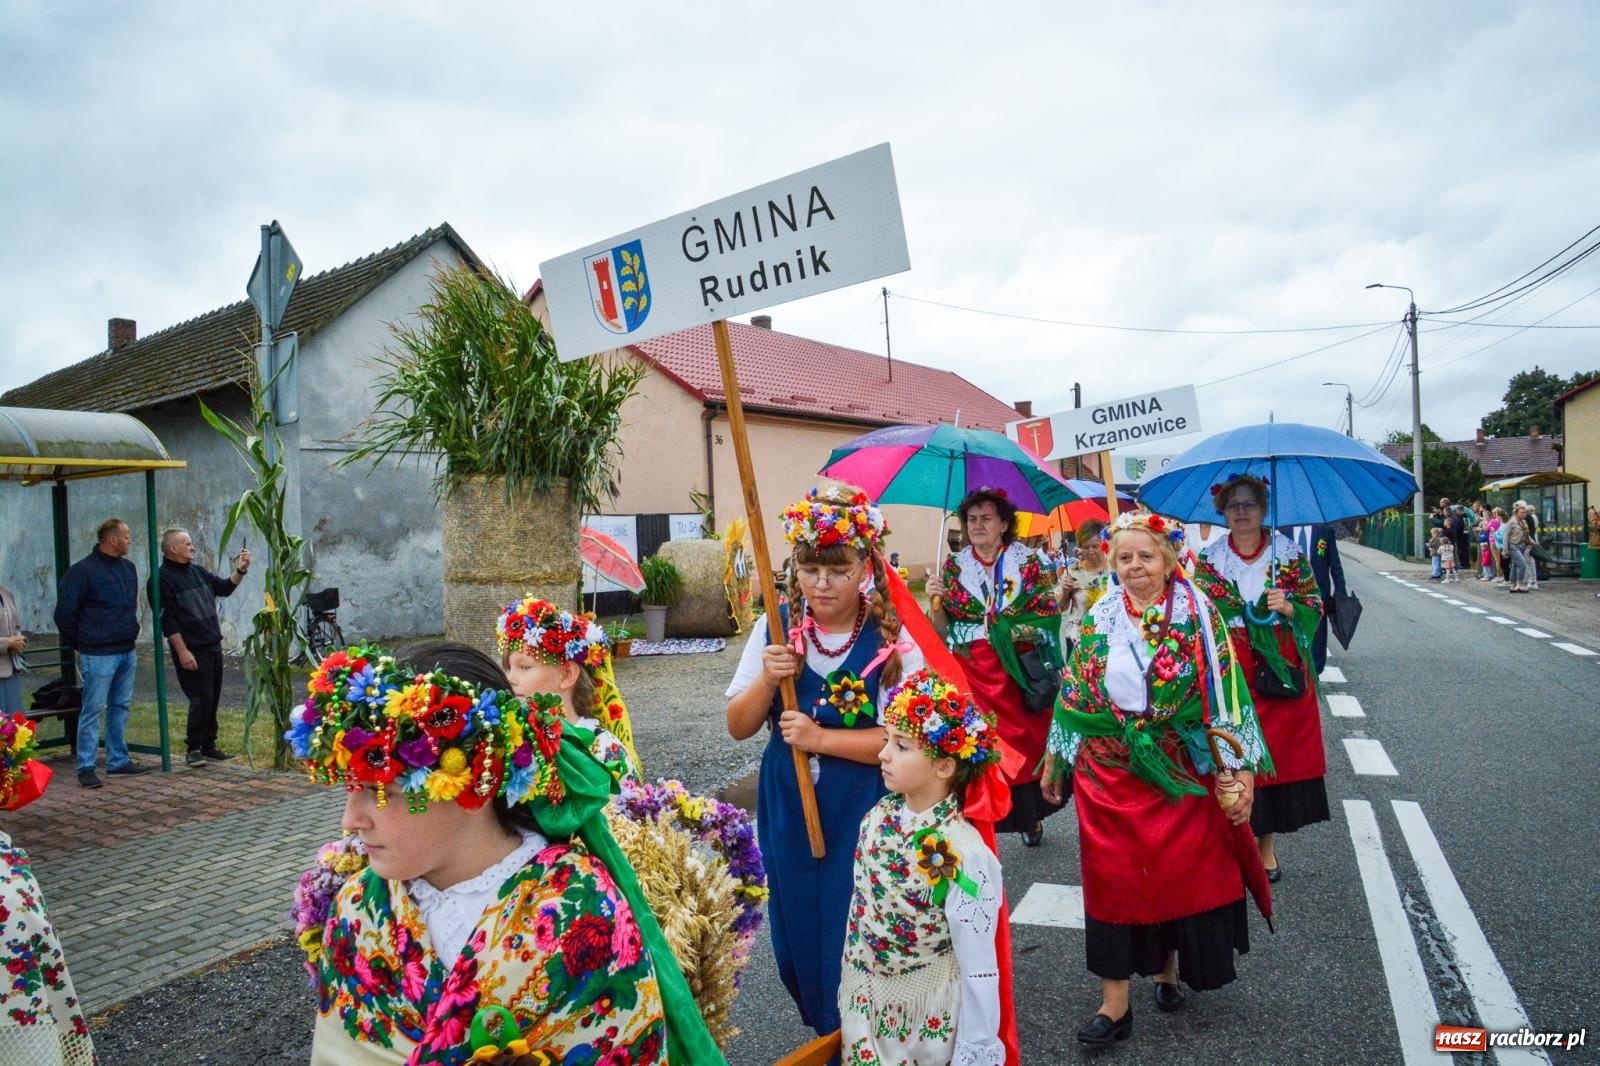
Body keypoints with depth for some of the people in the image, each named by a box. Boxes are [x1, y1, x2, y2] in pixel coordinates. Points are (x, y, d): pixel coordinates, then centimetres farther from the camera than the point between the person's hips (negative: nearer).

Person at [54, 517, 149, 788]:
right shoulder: (83, 571, -12)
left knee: (120, 708, 13)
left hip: (126, 652, 7)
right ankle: (85, 767, 5)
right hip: (98, 654, -7)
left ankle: (118, 760, 22)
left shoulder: (128, 568, 11)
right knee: (93, 710, -3)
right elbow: (65, 612, -10)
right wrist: (78, 644, -4)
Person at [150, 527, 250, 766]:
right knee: (201, 699, -8)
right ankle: (194, 749, 3)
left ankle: (208, 745, 18)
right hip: (192, 650, -8)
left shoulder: (198, 571, 14)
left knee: (212, 699, 10)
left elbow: (224, 587, 22)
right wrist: (182, 651, -17)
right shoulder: (163, 578, -10)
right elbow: (167, 620, -14)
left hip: (214, 647, 8)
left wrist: (240, 570, 5)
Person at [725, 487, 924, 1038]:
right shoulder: (775, 627, -3)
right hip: (787, 814, 4)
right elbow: (738, 728, 0)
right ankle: (824, 1035, 44)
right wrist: (766, 681, -18)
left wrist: (821, 738, -23)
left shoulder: (893, 638, -13)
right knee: (796, 936, 17)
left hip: (863, 819, -4)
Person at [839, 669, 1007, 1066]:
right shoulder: (878, 818, -8)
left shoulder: (963, 854, -26)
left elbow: (979, 973, -19)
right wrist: (852, 995, 11)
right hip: (866, 1006, 6)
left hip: (929, 1019, -5)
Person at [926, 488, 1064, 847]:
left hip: (1021, 671, 0)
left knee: (1029, 740, 5)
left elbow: (1049, 614, 3)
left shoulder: (1027, 560, 3)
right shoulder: (954, 566, 6)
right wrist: (936, 601, -12)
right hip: (974, 675, 1)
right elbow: (942, 631, 3)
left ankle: (1030, 815, 25)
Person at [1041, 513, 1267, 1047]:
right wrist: (1054, 760, 11)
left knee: (1179, 869, 11)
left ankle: (1167, 966, 36)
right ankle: (1115, 1002, 11)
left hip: (1180, 771, -1)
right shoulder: (1099, 618, 1)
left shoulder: (1198, 614, -5)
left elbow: (1225, 692, -6)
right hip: (1108, 769, 1)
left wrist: (1238, 767, -11)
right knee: (1112, 876, 3)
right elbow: (1075, 694, 7)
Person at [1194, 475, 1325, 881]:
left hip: (1282, 672, 1)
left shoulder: (1288, 552, 3)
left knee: (1280, 753, 5)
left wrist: (1289, 607, -14)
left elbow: (1315, 604, 5)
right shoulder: (1209, 558, 3)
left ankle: (1266, 843, 19)